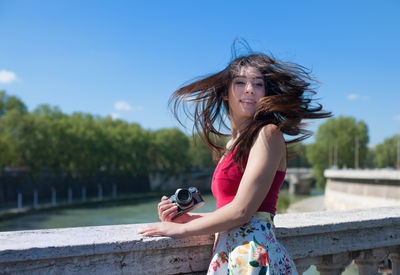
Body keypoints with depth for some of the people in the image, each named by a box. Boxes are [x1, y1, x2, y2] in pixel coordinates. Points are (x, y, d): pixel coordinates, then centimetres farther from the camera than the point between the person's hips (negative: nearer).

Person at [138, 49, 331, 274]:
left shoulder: (268, 134, -9)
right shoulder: (233, 145, 15)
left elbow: (241, 211, -14)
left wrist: (181, 229, -5)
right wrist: (187, 218, 6)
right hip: (229, 255, 7)